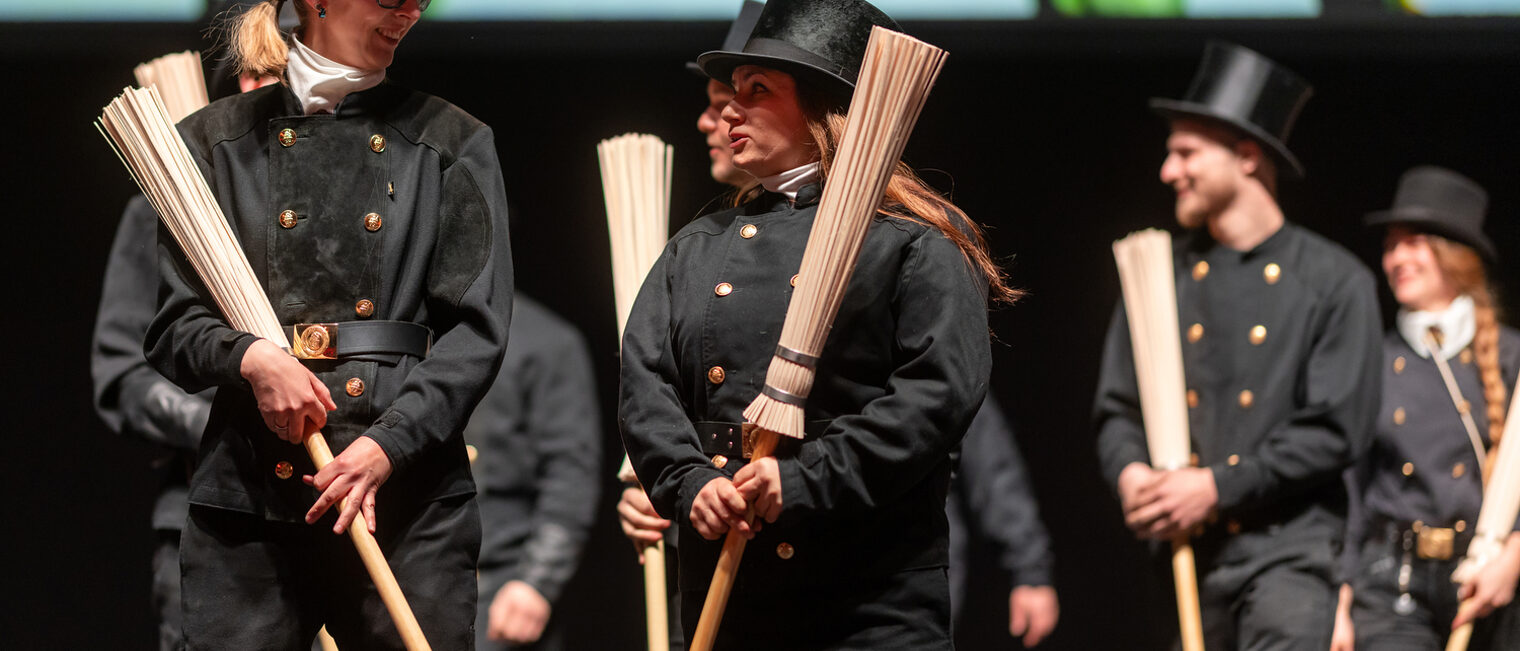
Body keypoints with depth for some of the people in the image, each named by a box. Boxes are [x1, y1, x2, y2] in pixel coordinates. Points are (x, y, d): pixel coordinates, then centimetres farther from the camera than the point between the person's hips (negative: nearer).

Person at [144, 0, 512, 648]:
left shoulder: (452, 143, 11)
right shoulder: (217, 140, 12)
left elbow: (477, 331, 3)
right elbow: (174, 327, 9)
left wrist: (390, 443, -11)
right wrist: (250, 357, -13)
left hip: (409, 489, 0)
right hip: (249, 496, 0)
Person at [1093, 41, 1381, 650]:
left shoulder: (1335, 281, 0)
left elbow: (1335, 433, -6)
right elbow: (1116, 407, 14)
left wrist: (1216, 487, -12)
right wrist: (1131, 473, -9)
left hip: (1291, 549, -5)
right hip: (1191, 555, 5)